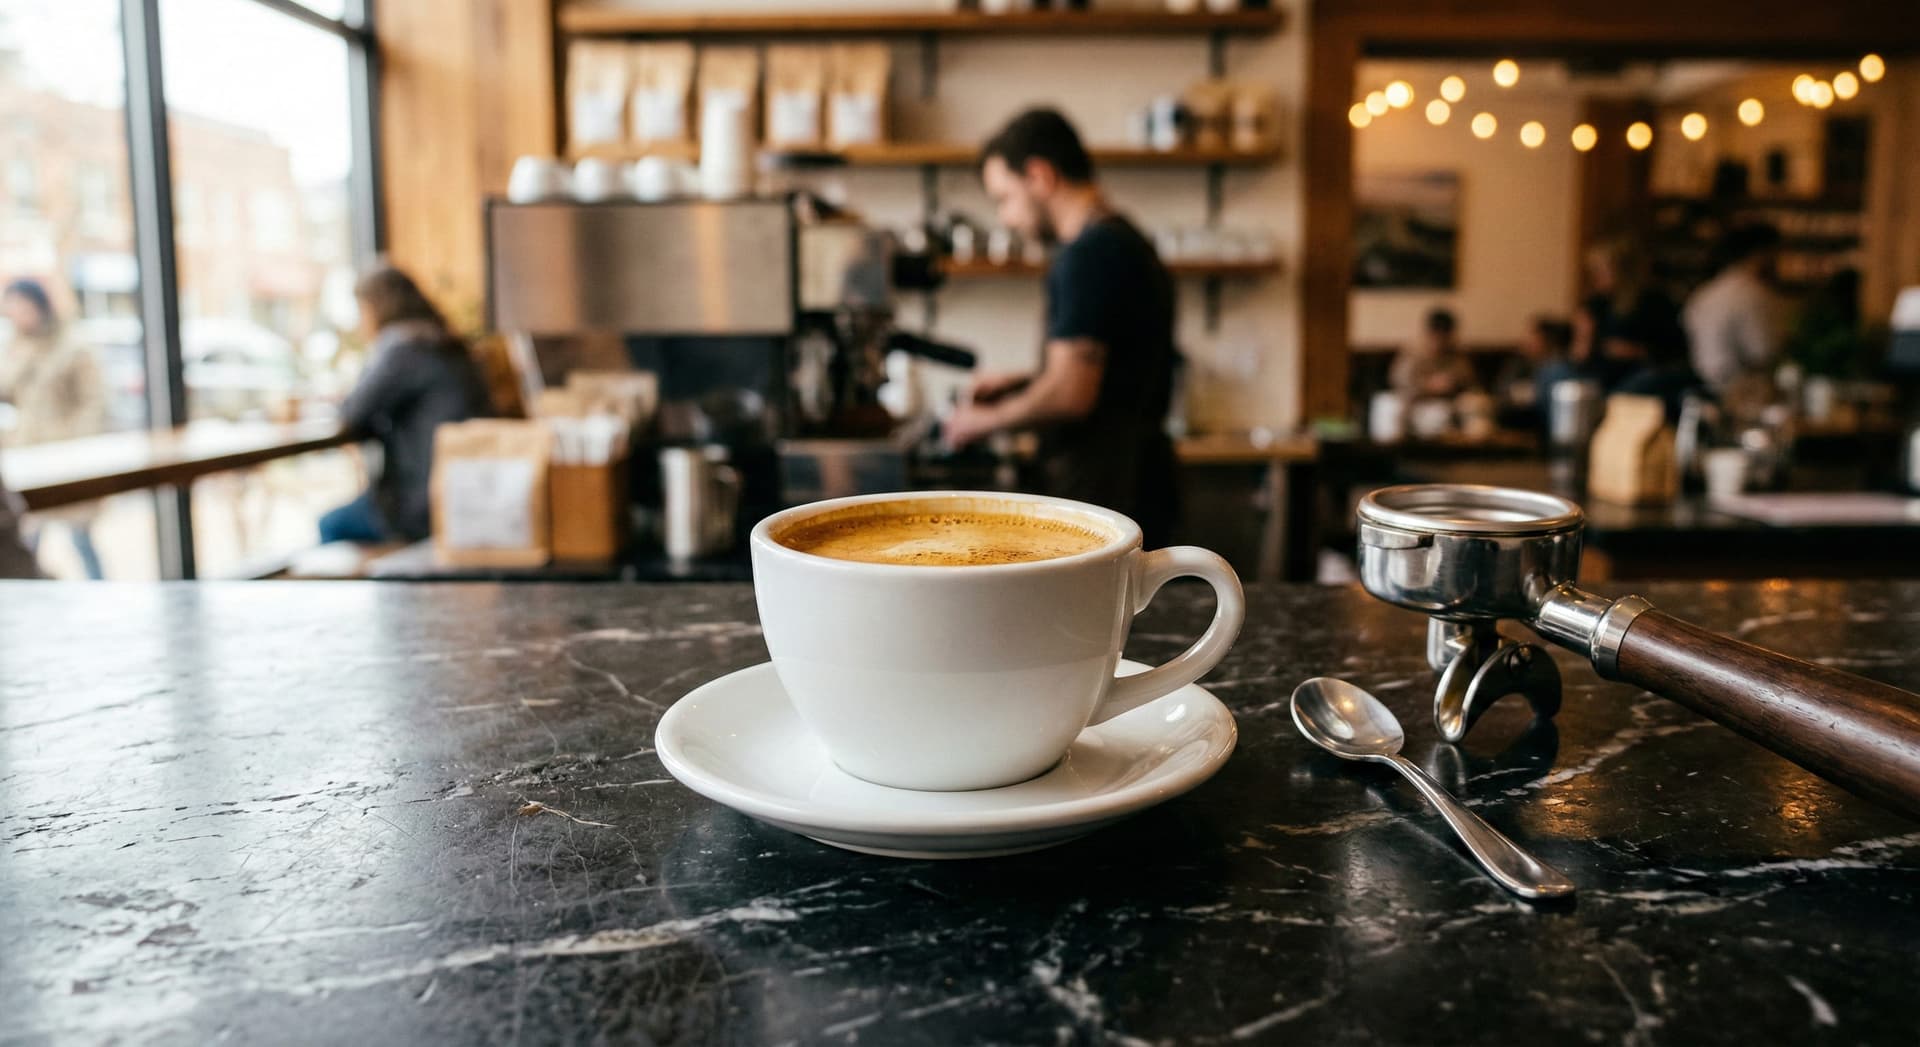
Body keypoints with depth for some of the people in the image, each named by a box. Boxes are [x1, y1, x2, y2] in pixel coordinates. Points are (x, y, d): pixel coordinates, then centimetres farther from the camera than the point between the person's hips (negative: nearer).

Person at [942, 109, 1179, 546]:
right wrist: (1018, 384, 18)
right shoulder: (1125, 241, 16)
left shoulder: (1088, 254, -15)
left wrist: (987, 420, -6)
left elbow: (1070, 394, -22)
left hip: (1103, 490, -10)